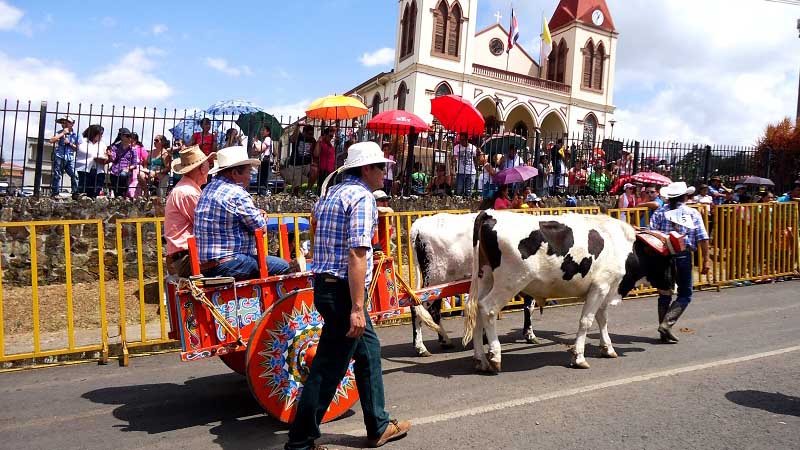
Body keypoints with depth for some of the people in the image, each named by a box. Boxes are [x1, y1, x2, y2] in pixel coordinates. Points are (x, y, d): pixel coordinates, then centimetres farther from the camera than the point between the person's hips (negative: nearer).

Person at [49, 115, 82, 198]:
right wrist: (63, 133, -9)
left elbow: (77, 148, 7)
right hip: (59, 157, 0)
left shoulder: (76, 135, 6)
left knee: (74, 175, -12)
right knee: (57, 176, 3)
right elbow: (51, 140, -12)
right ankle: (55, 194, 9)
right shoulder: (60, 133, 4)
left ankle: (76, 193, -9)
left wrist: (69, 143, -9)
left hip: (70, 159, 0)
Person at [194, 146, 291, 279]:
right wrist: (261, 217, 10)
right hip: (227, 265, -10)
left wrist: (257, 214, 8)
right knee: (283, 267, -9)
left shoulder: (209, 188, 15)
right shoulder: (237, 194, -15)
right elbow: (261, 228, -10)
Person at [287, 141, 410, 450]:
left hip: (323, 283, 10)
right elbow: (357, 254, -22)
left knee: (369, 350, 19)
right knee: (329, 366, 1)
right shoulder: (362, 197, -13)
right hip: (344, 290, -10)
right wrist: (357, 308, -24)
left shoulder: (329, 194, 13)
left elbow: (315, 219, 32)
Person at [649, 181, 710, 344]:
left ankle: (665, 333, 17)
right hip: (683, 256, -2)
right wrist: (706, 260, 1)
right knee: (685, 295, 11)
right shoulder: (692, 213, 3)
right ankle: (667, 323, -8)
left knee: (664, 294, 13)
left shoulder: (660, 212, 4)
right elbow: (703, 238, -2)